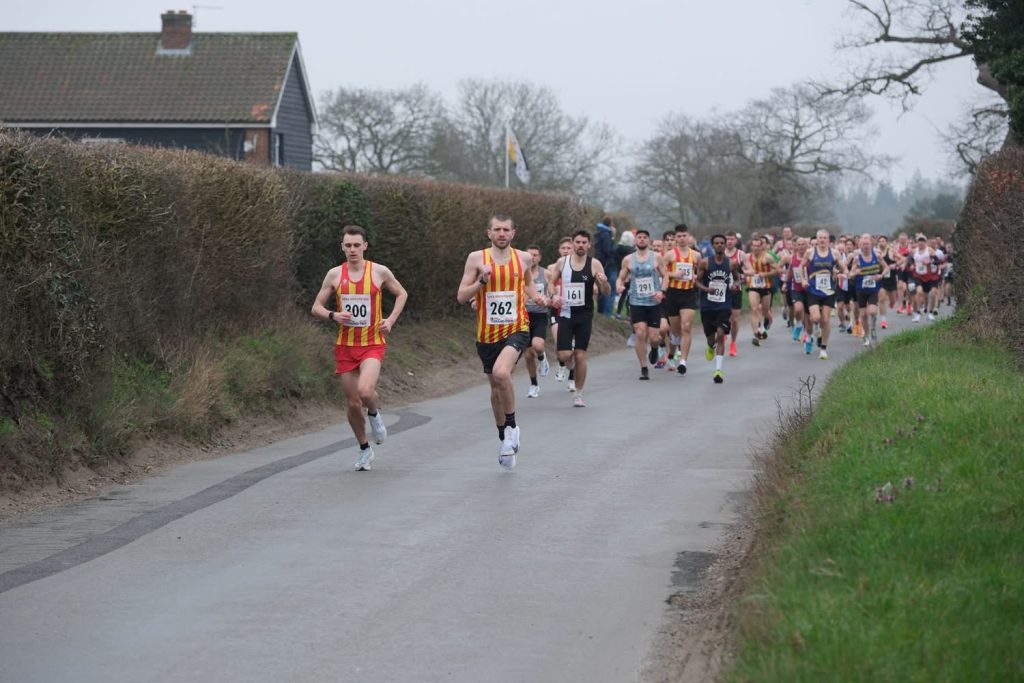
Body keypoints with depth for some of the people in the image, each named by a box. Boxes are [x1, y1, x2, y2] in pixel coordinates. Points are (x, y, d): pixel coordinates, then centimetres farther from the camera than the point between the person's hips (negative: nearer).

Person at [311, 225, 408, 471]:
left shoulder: (380, 272, -3)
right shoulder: (335, 274, 1)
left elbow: (401, 294, 14)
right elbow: (316, 307, 7)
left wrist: (390, 320, 1)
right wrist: (333, 316, -14)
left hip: (372, 343, -2)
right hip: (345, 346, 2)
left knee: (365, 391, -26)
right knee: (352, 402, 6)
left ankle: (375, 414, 10)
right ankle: (365, 449, 27)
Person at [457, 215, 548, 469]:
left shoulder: (524, 258, 2)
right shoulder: (476, 258, -3)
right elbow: (461, 297, -4)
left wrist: (536, 296, 3)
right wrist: (482, 280, -19)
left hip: (516, 329, -2)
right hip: (487, 333, 2)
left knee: (501, 372, -29)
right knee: (495, 386, 14)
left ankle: (512, 426, -8)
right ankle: (504, 439, 34)